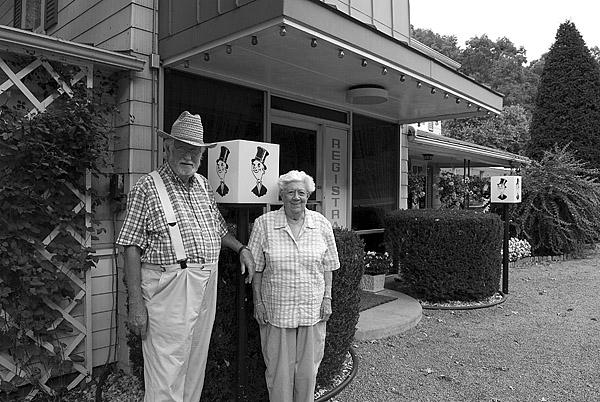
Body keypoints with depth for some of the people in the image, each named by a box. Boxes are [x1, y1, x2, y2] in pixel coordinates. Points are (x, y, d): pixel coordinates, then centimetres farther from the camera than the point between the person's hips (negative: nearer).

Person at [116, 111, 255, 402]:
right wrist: (136, 304, -14)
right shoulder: (147, 188, -6)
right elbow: (132, 248, -10)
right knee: (166, 377, -1)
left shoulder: (203, 185, 13)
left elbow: (219, 230, 25)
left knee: (195, 366, 17)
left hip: (206, 287, 6)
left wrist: (241, 248, 7)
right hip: (168, 288, -6)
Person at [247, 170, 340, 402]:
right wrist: (258, 302, -2)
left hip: (313, 309, 2)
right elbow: (256, 268, 0)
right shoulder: (264, 224, -4)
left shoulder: (322, 225, 1)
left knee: (308, 368, 13)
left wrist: (327, 298, 3)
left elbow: (327, 267, 8)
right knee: (278, 369, 10)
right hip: (276, 309, -1)